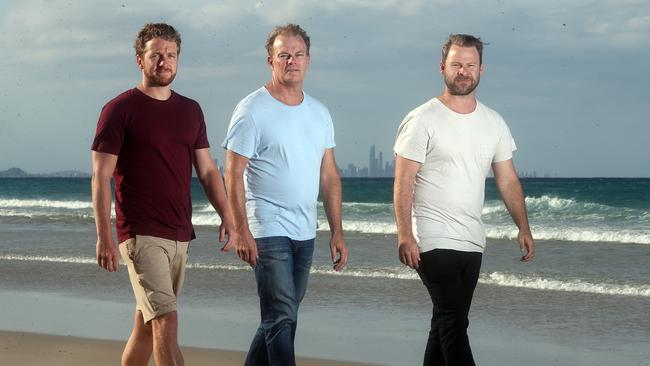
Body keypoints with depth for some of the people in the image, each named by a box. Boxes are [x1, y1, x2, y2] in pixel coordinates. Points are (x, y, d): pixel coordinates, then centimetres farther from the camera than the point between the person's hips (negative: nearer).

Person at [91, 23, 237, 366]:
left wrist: (227, 217, 3)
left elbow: (207, 170, 16)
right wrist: (104, 237, -14)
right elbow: (101, 176, -7)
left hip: (180, 234, 6)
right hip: (141, 234, -6)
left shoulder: (190, 111, 12)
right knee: (166, 322, -15)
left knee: (146, 323, 13)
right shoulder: (119, 110, -5)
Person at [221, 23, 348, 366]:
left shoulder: (319, 113, 12)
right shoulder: (252, 111, -7)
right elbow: (233, 175, -9)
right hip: (267, 230, -6)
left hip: (305, 233, 7)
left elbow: (329, 175, 15)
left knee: (279, 317, 12)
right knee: (282, 318, -11)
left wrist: (337, 232, 10)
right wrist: (242, 231, -16)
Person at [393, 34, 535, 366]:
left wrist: (523, 227, 4)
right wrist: (404, 235, -19)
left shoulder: (493, 123, 11)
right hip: (434, 240, -6)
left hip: (472, 242, 6)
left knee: (447, 323, 11)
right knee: (454, 323, -13)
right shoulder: (422, 121, -7)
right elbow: (403, 183, -10)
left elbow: (507, 180, 14)